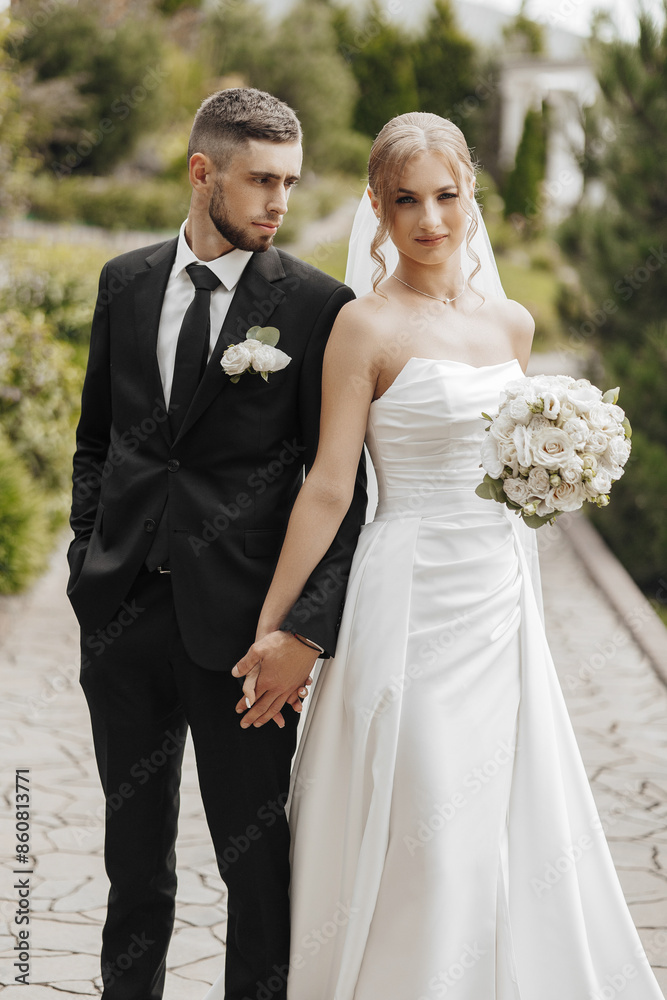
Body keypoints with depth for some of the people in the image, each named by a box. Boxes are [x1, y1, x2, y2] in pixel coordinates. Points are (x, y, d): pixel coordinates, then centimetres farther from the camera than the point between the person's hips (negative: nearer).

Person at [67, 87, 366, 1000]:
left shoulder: (317, 305, -6)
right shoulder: (127, 282, 7)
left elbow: (341, 484, -8)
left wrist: (308, 630, -16)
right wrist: (89, 559, 7)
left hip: (237, 619, -4)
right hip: (123, 613, 4)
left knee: (256, 855, 5)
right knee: (135, 847, 17)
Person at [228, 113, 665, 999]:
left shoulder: (510, 322, 9)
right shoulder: (367, 327, -8)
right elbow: (329, 488, -9)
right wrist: (272, 625, -9)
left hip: (503, 596, 6)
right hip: (415, 600, -6)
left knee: (518, 828, 11)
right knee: (426, 841, -2)